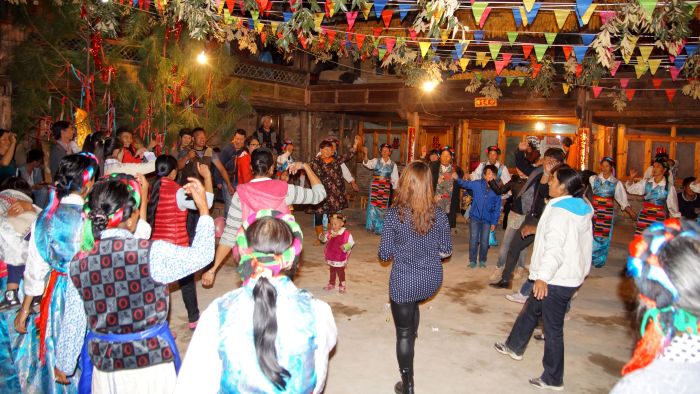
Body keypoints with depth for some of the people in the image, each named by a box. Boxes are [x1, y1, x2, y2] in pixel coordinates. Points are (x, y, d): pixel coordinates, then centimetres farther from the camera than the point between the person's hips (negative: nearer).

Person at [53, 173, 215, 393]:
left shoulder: (79, 263, -8)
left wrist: (64, 364, 18)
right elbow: (202, 254, -9)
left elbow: (73, 321, 2)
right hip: (152, 359, -3)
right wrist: (203, 207, 0)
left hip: (104, 362, 3)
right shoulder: (153, 253, -22)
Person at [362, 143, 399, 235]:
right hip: (375, 186, -1)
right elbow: (367, 164, -20)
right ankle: (372, 225, 16)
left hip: (386, 187, 1)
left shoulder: (393, 165, 5)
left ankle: (379, 228, 17)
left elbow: (395, 178, 9)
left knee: (383, 207, 5)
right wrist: (365, 154, -36)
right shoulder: (376, 161, -1)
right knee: (373, 205, 1)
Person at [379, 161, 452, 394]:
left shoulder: (394, 214, -16)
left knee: (403, 334, 11)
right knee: (413, 304, 37)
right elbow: (445, 251, -1)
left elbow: (385, 254, -11)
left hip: (404, 281, -4)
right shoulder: (438, 213, -8)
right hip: (432, 279, 4)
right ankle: (413, 335, 59)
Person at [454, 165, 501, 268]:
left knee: (484, 241, 8)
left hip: (487, 219, 1)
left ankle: (482, 260, 26)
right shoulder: (477, 184, -7)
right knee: (473, 240, 4)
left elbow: (497, 208, -1)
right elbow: (466, 184, -21)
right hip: (475, 217, -1)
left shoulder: (496, 189, -6)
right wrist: (457, 179, -41)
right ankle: (472, 261, 18)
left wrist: (494, 222, -2)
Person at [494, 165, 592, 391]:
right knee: (531, 309, 24)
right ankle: (514, 347, 42)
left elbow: (555, 247, -28)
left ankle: (553, 379, 13)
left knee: (553, 327, 1)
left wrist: (543, 276, -31)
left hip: (556, 280, -10)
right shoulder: (582, 209, 10)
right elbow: (583, 244, 18)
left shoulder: (559, 212, -19)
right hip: (572, 275, 10)